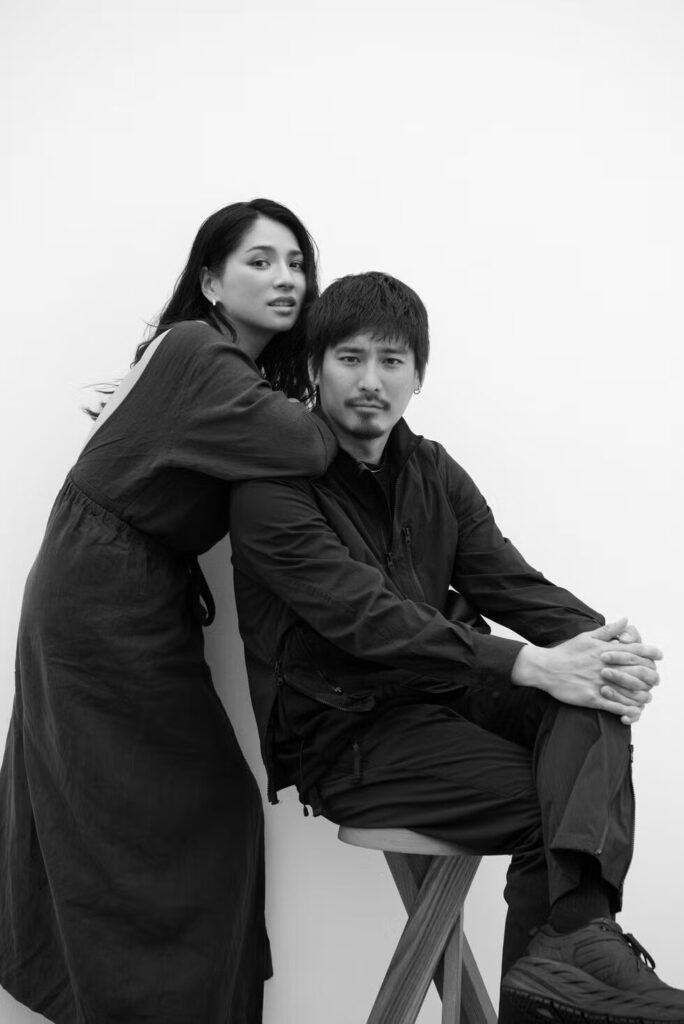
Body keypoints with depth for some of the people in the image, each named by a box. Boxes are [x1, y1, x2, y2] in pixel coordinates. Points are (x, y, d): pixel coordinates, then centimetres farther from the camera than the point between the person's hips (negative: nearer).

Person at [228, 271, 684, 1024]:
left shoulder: (434, 474, 12)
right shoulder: (272, 488, -10)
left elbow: (510, 582, 2)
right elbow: (367, 617, -23)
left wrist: (605, 644, -19)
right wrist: (530, 665, -31)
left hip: (442, 692, 6)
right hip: (345, 735, -6)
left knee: (593, 693, -23)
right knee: (545, 802, -23)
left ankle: (577, 932, -37)